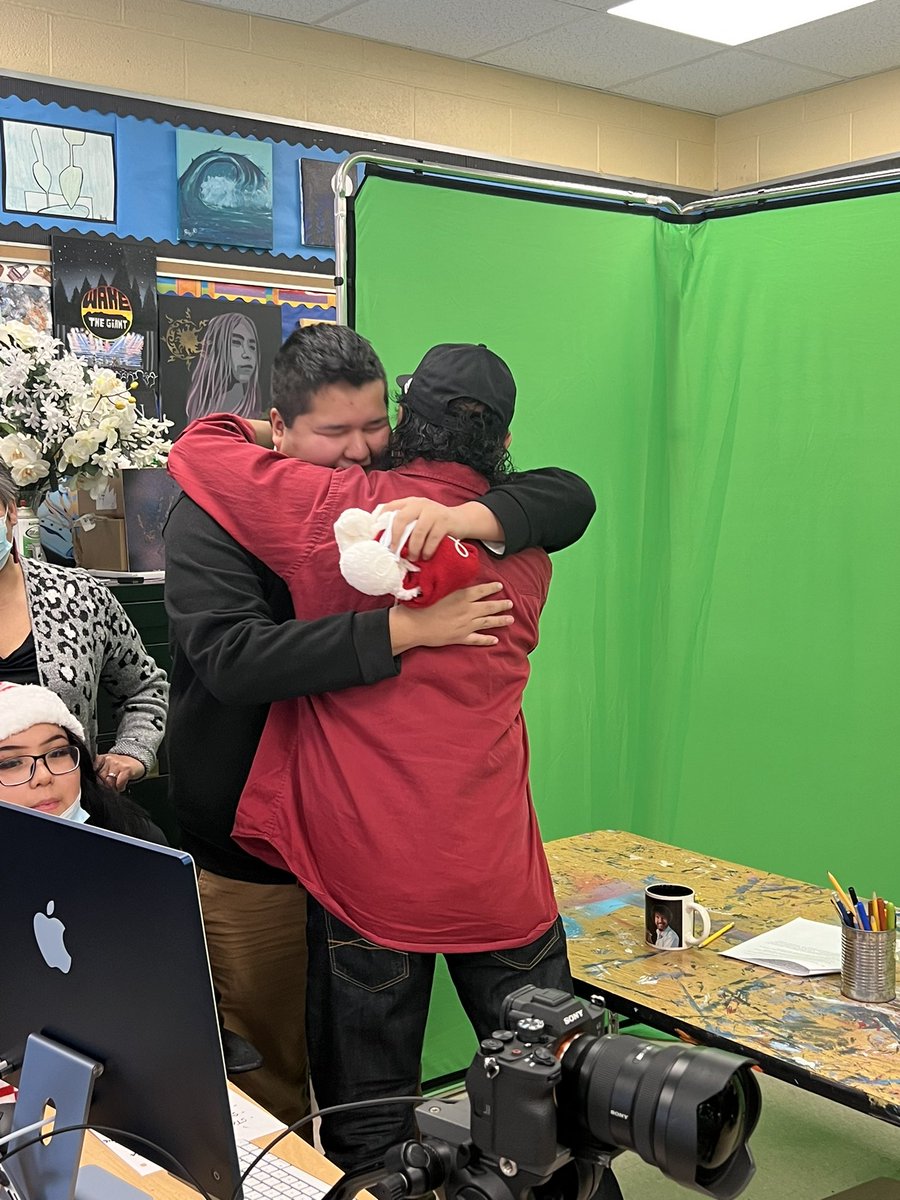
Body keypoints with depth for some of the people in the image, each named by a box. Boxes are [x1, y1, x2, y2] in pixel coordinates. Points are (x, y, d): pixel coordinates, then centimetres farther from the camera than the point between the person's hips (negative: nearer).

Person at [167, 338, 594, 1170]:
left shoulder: (338, 511, -11)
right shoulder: (525, 549, 3)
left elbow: (198, 449, -2)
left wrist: (265, 433, 16)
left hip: (365, 873, -3)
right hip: (497, 871, 3)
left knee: (367, 1114, 13)